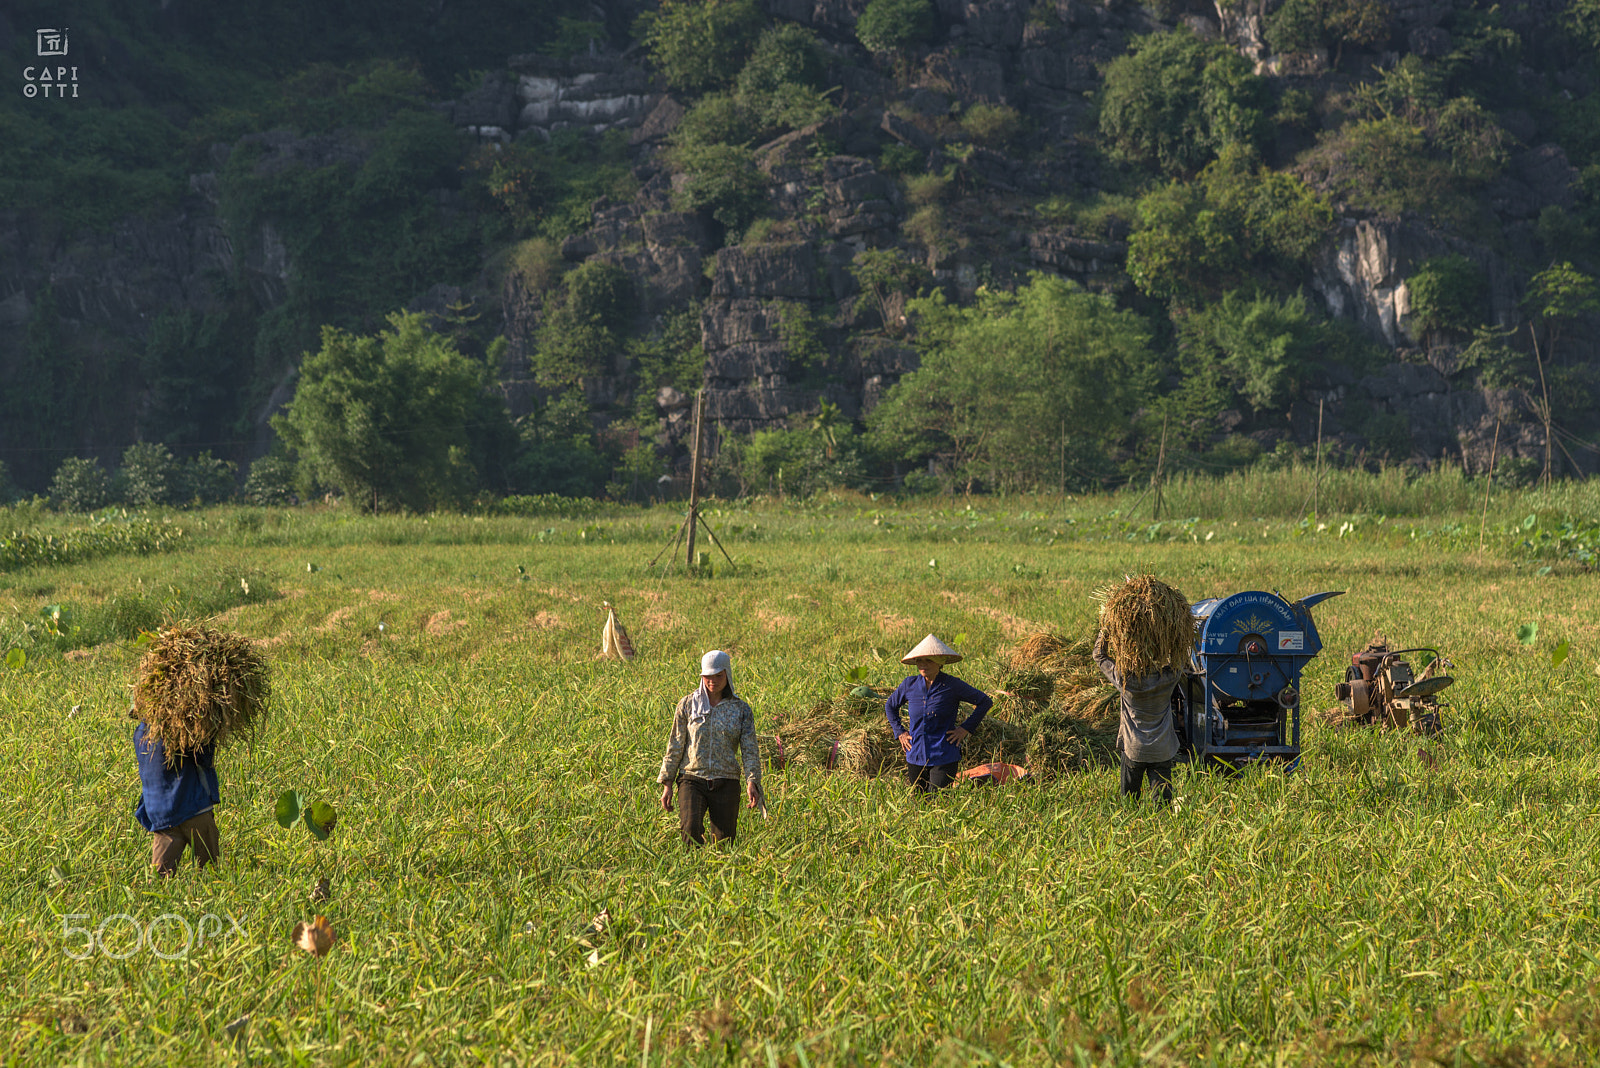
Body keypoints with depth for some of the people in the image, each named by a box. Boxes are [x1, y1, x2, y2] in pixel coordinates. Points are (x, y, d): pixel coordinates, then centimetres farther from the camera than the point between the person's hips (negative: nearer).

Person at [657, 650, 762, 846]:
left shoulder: (741, 709, 6)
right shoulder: (688, 705, 6)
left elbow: (750, 749, 0)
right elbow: (675, 746, 8)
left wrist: (752, 782, -16)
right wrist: (667, 784, 3)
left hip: (726, 784, 1)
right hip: (692, 779, -1)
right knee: (690, 830, -24)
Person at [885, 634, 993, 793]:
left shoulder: (952, 685, -8)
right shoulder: (909, 684, 2)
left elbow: (985, 701, 3)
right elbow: (890, 706, 22)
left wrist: (966, 728, -4)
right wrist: (900, 733, 10)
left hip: (944, 757, -4)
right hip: (916, 756, 4)